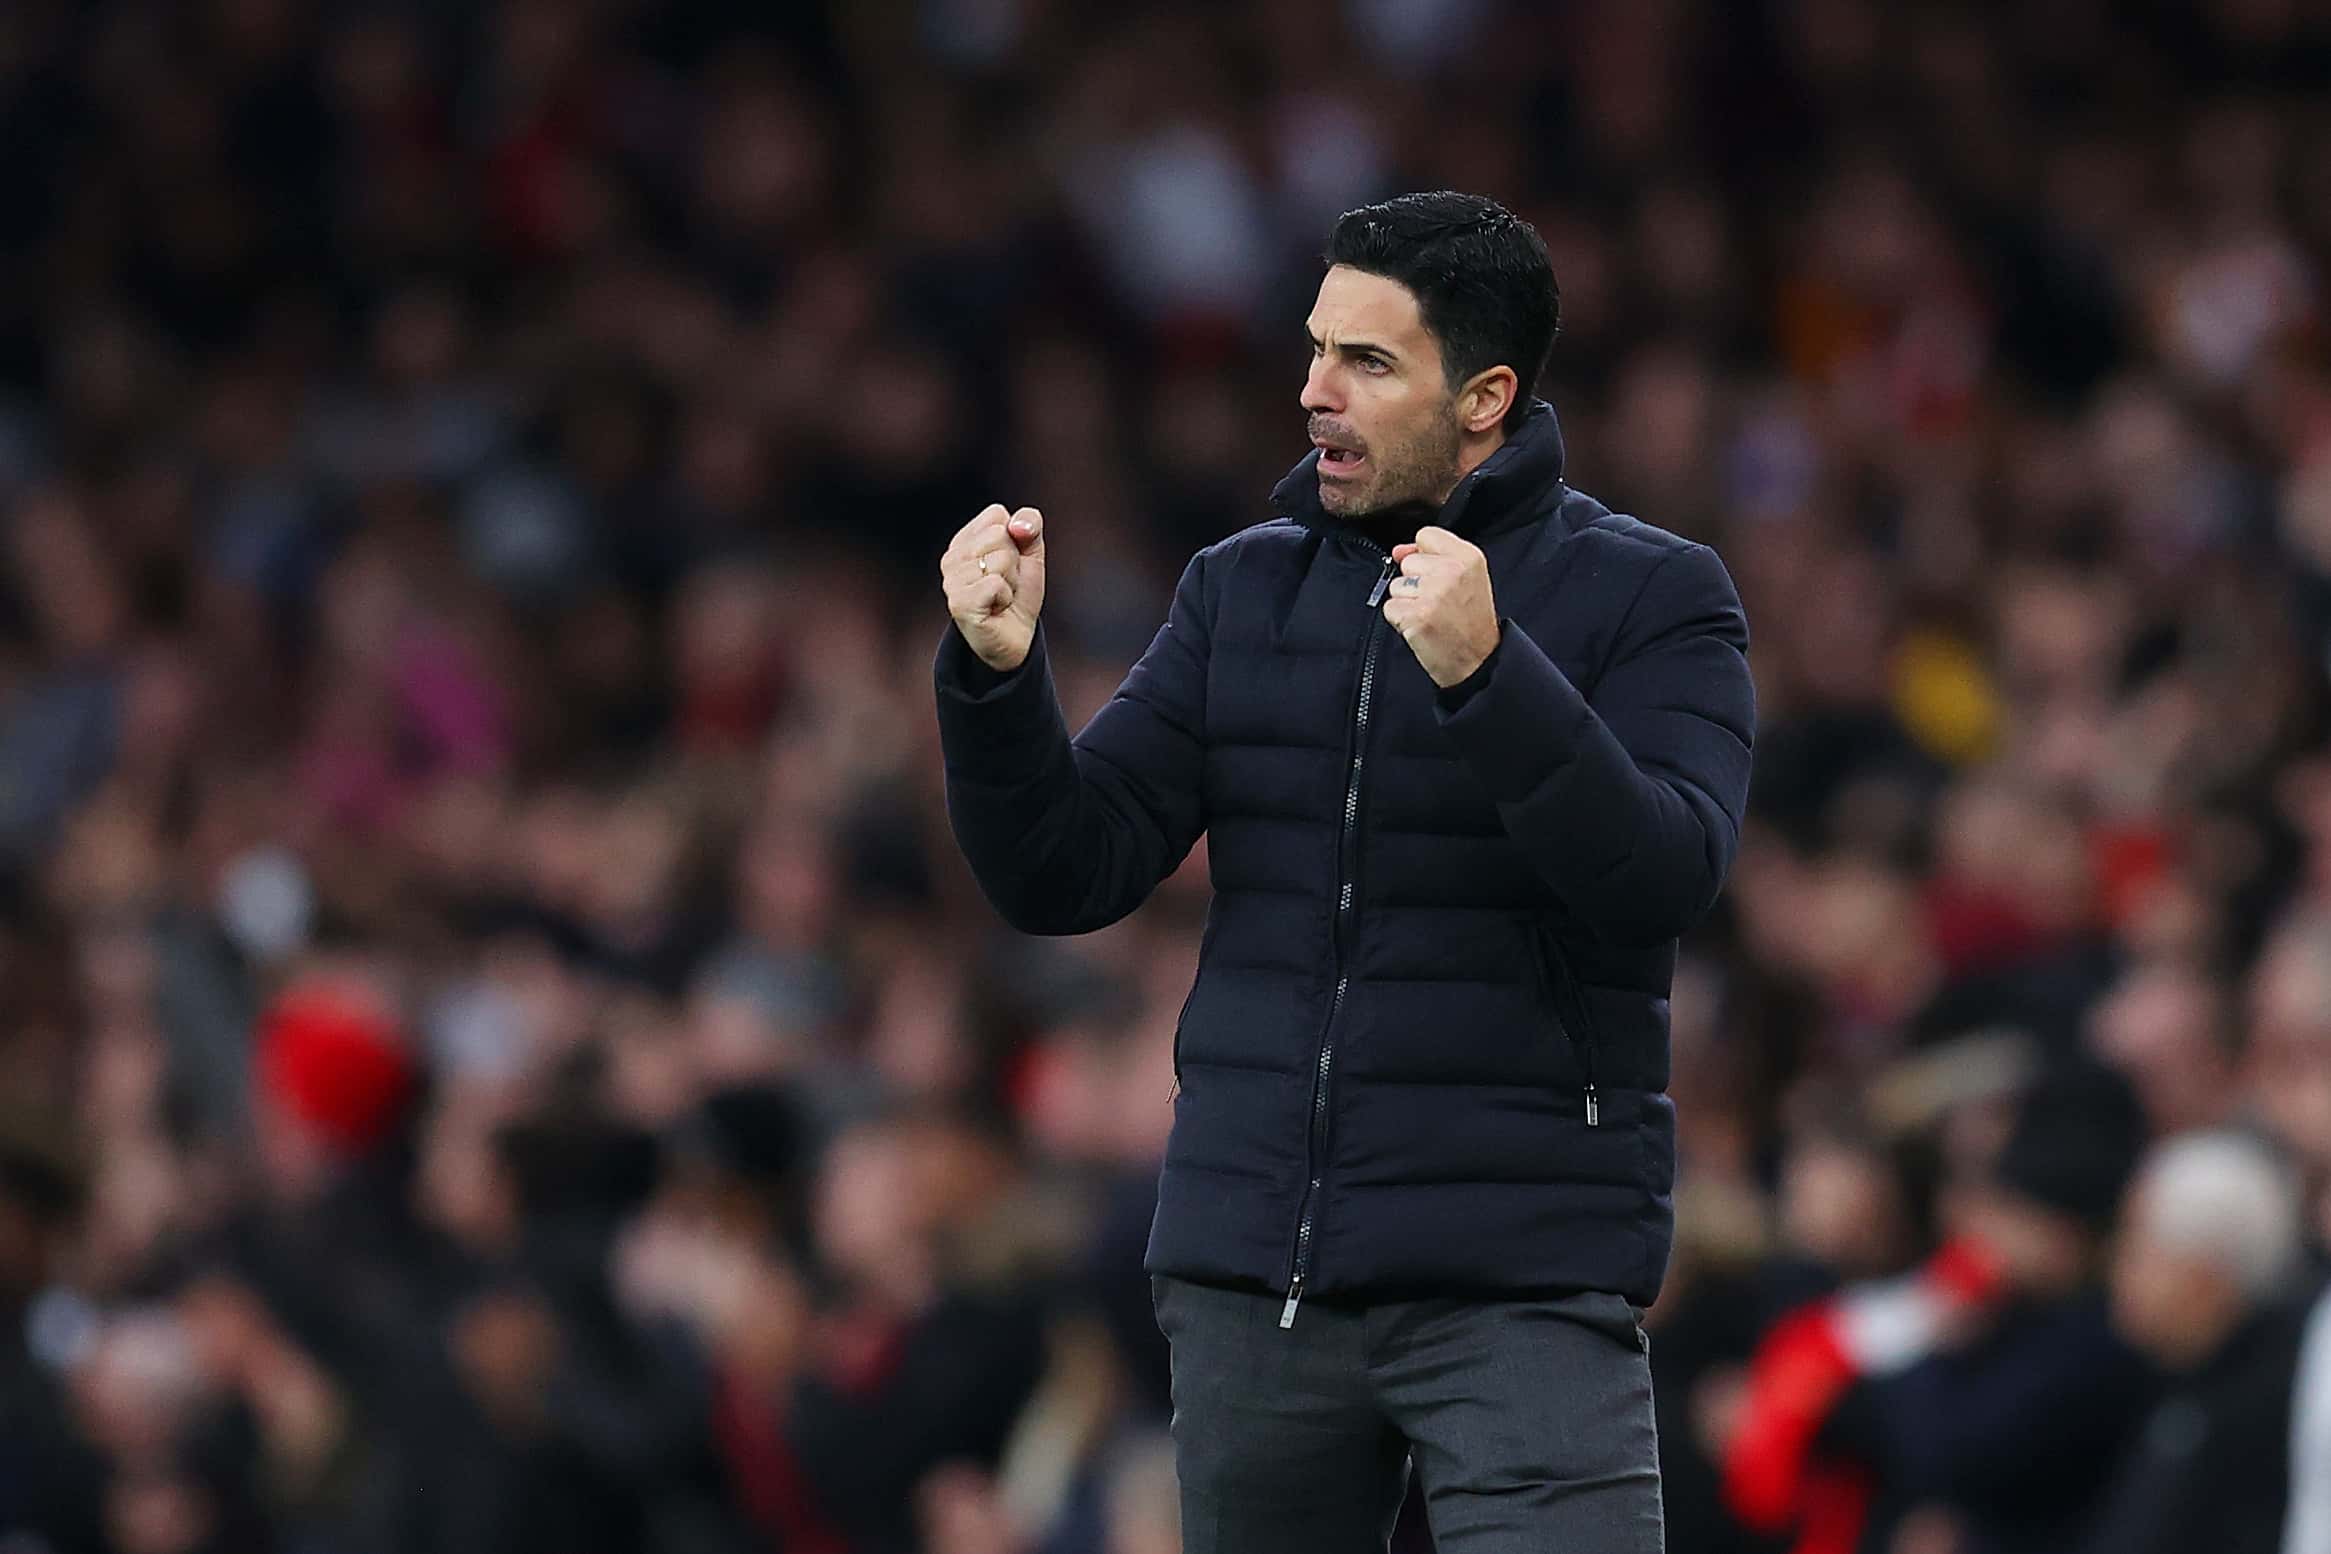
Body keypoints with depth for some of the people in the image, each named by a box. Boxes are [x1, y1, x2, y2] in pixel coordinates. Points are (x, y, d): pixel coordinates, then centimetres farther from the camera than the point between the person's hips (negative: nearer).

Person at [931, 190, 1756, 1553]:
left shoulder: (1653, 597, -1)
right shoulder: (1243, 591, 12)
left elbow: (1663, 879, -17)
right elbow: (1067, 876, 5)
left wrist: (1486, 674, -29)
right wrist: (997, 674, -13)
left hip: (1519, 1285, -5)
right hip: (1248, 1273, 5)